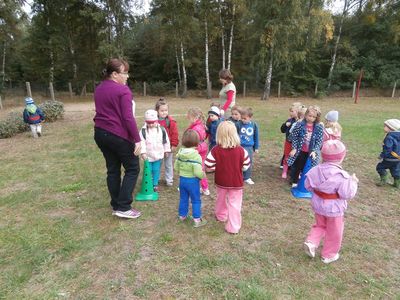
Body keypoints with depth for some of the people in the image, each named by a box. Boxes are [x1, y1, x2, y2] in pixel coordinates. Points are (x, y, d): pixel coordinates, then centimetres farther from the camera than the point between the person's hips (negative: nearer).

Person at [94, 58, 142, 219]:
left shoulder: (98, 89, 14)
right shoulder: (123, 90, -14)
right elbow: (128, 117, -19)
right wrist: (137, 139, -18)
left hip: (100, 133, 8)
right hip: (118, 135, -8)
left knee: (112, 169, 14)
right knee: (132, 169, 3)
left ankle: (116, 206, 22)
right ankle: (123, 207, 2)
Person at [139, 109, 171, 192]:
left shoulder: (161, 129, -4)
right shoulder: (143, 130, -9)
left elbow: (166, 141, 6)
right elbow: (142, 142, -14)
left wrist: (166, 150, 11)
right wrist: (143, 152, -22)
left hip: (158, 155, 1)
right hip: (148, 155, -1)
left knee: (156, 170, 10)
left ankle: (155, 184, 23)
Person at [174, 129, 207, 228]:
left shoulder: (179, 154, -4)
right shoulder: (196, 156, -24)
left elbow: (176, 167, 4)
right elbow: (198, 172, -26)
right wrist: (203, 175, -7)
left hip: (182, 179, 6)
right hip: (192, 181, -6)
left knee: (183, 199, 20)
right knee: (196, 200, 9)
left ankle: (182, 215, 35)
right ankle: (197, 220, 16)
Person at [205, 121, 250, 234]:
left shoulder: (215, 150, -15)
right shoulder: (241, 150, -16)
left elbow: (209, 166, -13)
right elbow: (246, 166, -6)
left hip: (221, 181, 2)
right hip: (236, 182, -2)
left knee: (221, 199, 25)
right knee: (234, 204, 7)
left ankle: (221, 216, 48)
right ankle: (233, 227, 11)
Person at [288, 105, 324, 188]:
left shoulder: (319, 127, -9)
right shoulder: (300, 125, -11)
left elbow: (319, 141, -7)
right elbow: (294, 137, -6)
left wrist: (314, 151, -17)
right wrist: (294, 148, -10)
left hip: (311, 152, 0)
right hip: (300, 151, 0)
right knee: (296, 167, 14)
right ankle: (294, 182, 34)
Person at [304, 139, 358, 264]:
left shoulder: (316, 170, -9)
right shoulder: (342, 176, -24)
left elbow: (308, 185, 1)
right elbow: (347, 194, -19)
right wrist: (353, 182, -6)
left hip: (318, 205, 5)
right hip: (334, 208, -4)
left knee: (320, 225, 28)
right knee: (333, 233, 16)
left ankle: (311, 242, 9)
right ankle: (328, 255, 31)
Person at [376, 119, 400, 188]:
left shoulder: (389, 137, -22)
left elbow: (387, 149, -25)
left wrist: (382, 155, -16)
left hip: (390, 158, -8)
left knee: (380, 167, 6)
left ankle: (384, 179, 6)